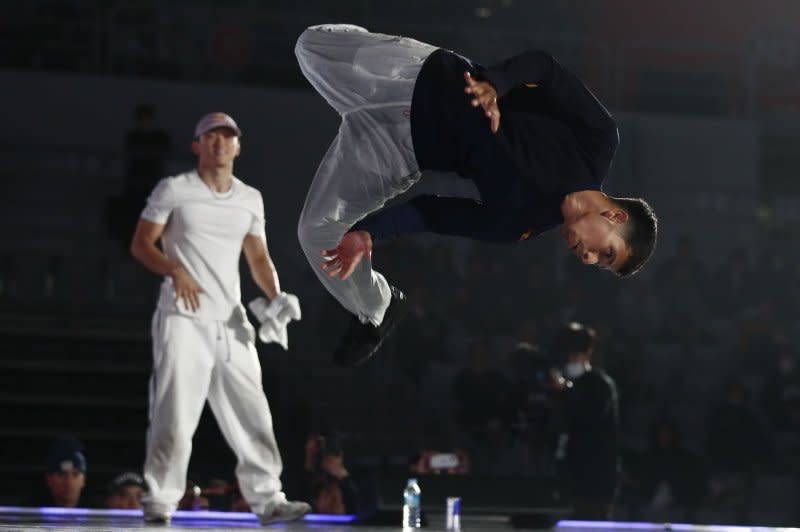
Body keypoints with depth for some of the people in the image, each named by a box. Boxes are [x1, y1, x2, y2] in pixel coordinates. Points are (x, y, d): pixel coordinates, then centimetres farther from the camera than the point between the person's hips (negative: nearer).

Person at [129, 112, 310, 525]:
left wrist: (275, 297, -2)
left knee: (253, 415, 1)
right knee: (174, 415, -9)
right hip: (183, 320, -4)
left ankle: (267, 498, 4)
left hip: (231, 324, 5)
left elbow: (258, 258, 17)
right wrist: (175, 270, -18)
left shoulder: (250, 199, 14)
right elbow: (140, 244, 0)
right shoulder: (173, 190, 1)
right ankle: (159, 503, -2)